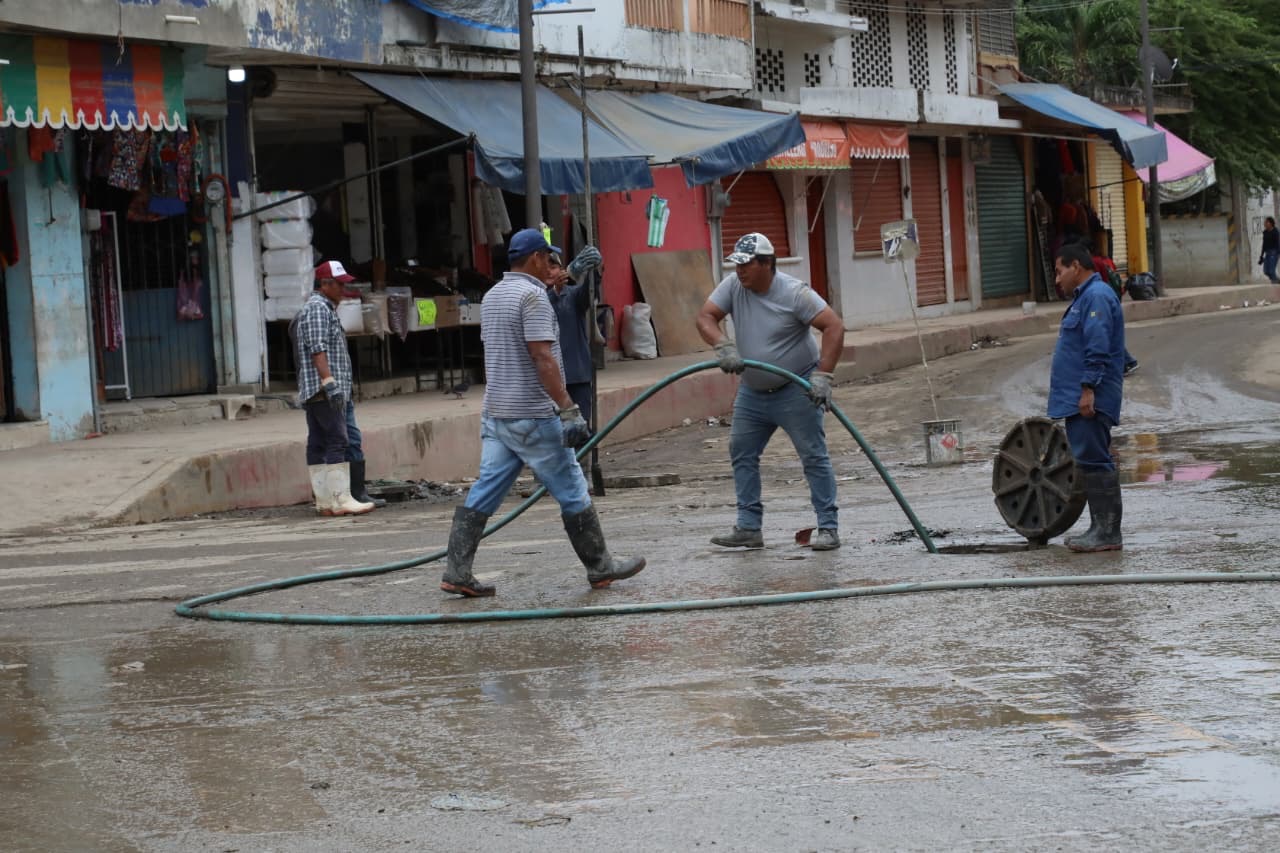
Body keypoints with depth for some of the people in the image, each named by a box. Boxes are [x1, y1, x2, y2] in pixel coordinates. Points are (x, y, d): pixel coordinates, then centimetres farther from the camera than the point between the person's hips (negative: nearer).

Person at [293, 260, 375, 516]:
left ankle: (324, 500, 6)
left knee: (318, 445, 6)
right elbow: (318, 349, -19)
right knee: (337, 441, -13)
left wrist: (333, 385, 25)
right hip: (322, 389, -11)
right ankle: (340, 499, -17)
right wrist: (329, 381, -25)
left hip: (314, 392, 11)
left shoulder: (325, 308, 24)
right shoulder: (317, 308, -9)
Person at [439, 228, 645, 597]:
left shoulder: (492, 296, 15)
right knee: (571, 491, 3)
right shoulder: (533, 295, -14)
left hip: (495, 412, 8)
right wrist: (569, 410, -21)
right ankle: (600, 567, 11)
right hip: (532, 415, -8)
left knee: (484, 493, 5)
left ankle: (457, 571, -2)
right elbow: (543, 358, -21)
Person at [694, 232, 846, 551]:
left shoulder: (793, 292, -20)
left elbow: (834, 326, -24)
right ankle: (749, 528, 13)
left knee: (814, 456, -5)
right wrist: (723, 346, -31)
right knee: (741, 454, 7)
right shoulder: (733, 286, -5)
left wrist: (823, 375, -31)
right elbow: (705, 317, -11)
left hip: (795, 390, -6)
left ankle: (829, 528, -2)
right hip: (753, 391, 6)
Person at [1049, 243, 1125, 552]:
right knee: (1091, 463, 12)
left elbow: (1097, 349, -21)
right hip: (1078, 400, 11)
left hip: (1089, 401, -11)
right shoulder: (1086, 296, 21)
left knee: (1094, 462, -11)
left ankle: (1107, 532, -11)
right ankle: (1101, 528, 16)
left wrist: (1088, 389, -24)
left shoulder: (1097, 296, -13)